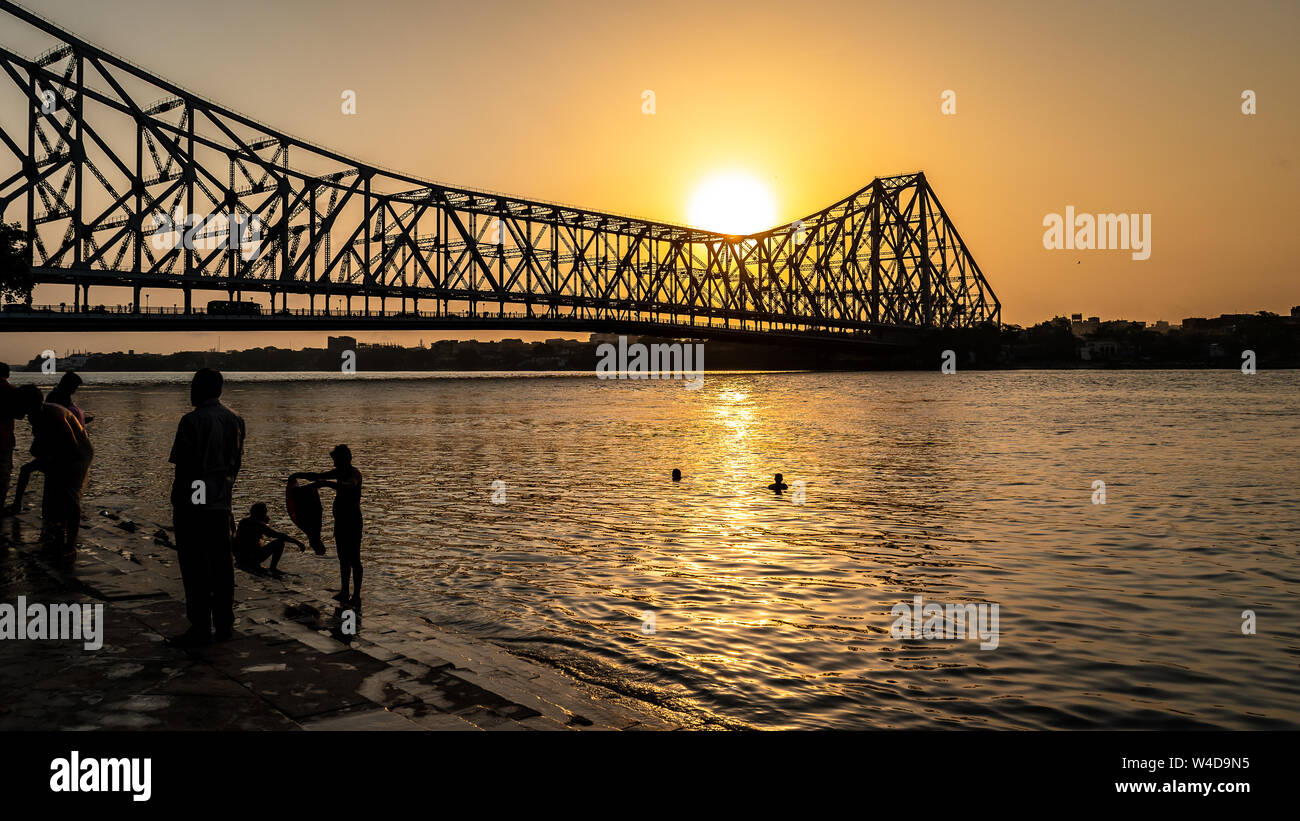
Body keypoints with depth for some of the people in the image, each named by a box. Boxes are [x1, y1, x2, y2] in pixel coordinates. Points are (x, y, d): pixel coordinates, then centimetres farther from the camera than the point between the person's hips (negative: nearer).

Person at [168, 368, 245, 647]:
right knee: (221, 565, 12)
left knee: (195, 568, -1)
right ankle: (224, 624, 17)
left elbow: (184, 467, -14)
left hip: (194, 506, -7)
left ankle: (200, 629, 3)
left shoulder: (192, 421, -13)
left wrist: (176, 504, -6)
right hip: (221, 505, 7)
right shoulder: (235, 420, 8)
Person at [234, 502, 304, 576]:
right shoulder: (259, 525, -13)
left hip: (238, 558, 8)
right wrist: (298, 542, -16)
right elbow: (281, 535, -19)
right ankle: (272, 568, -6)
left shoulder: (243, 521, 9)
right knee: (279, 542, -8)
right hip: (253, 558, -8)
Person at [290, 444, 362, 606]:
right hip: (340, 520, 9)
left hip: (353, 520, -9)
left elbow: (348, 486, -35)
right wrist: (299, 475, 9)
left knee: (354, 559, -6)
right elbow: (318, 476, 22)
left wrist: (326, 483, -45)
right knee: (343, 558, 13)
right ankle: (344, 592, 21)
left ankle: (356, 595, -3)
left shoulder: (355, 474, -14)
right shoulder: (339, 472, 13)